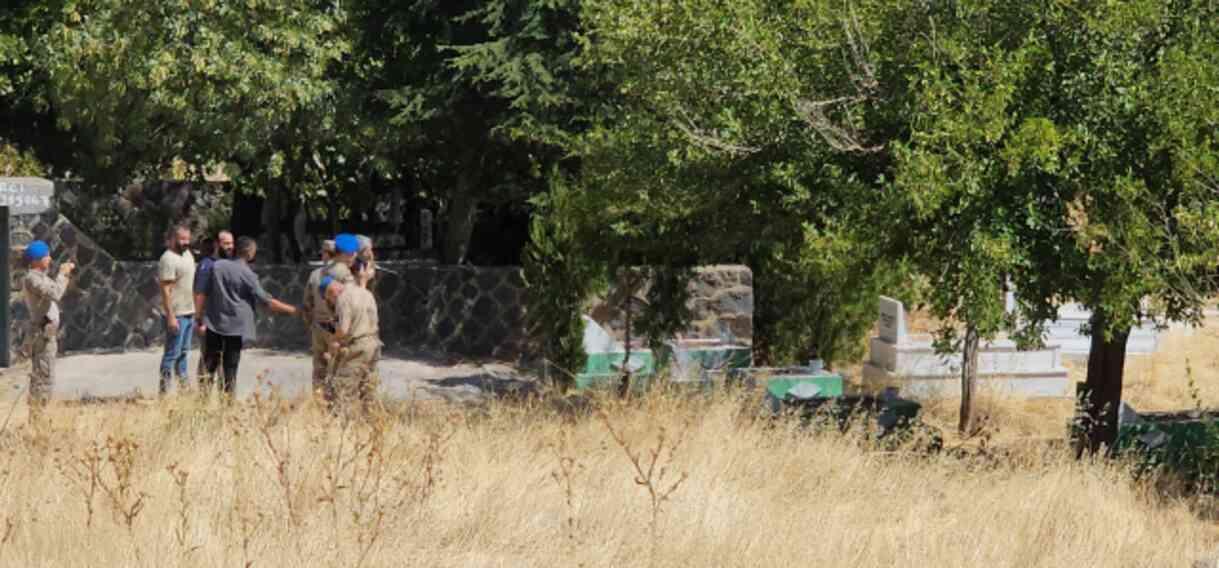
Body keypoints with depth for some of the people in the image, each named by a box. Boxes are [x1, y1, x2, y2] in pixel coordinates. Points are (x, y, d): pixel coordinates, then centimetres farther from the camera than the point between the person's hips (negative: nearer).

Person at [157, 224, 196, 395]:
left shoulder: (187, 254, 13)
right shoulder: (168, 259, -16)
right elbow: (165, 290, -20)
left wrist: (195, 310, 21)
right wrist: (171, 317, -24)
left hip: (189, 312, 9)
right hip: (176, 314, -9)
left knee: (184, 352, 16)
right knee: (172, 353, -7)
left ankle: (183, 384, 24)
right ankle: (164, 390, -3)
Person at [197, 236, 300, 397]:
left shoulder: (217, 266, 2)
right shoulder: (248, 275, -10)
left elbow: (204, 293, 5)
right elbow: (266, 301, -10)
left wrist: (201, 318, 13)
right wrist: (293, 310, -5)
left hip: (213, 324, 3)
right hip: (236, 327, -3)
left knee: (209, 365, 9)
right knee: (230, 368, 4)